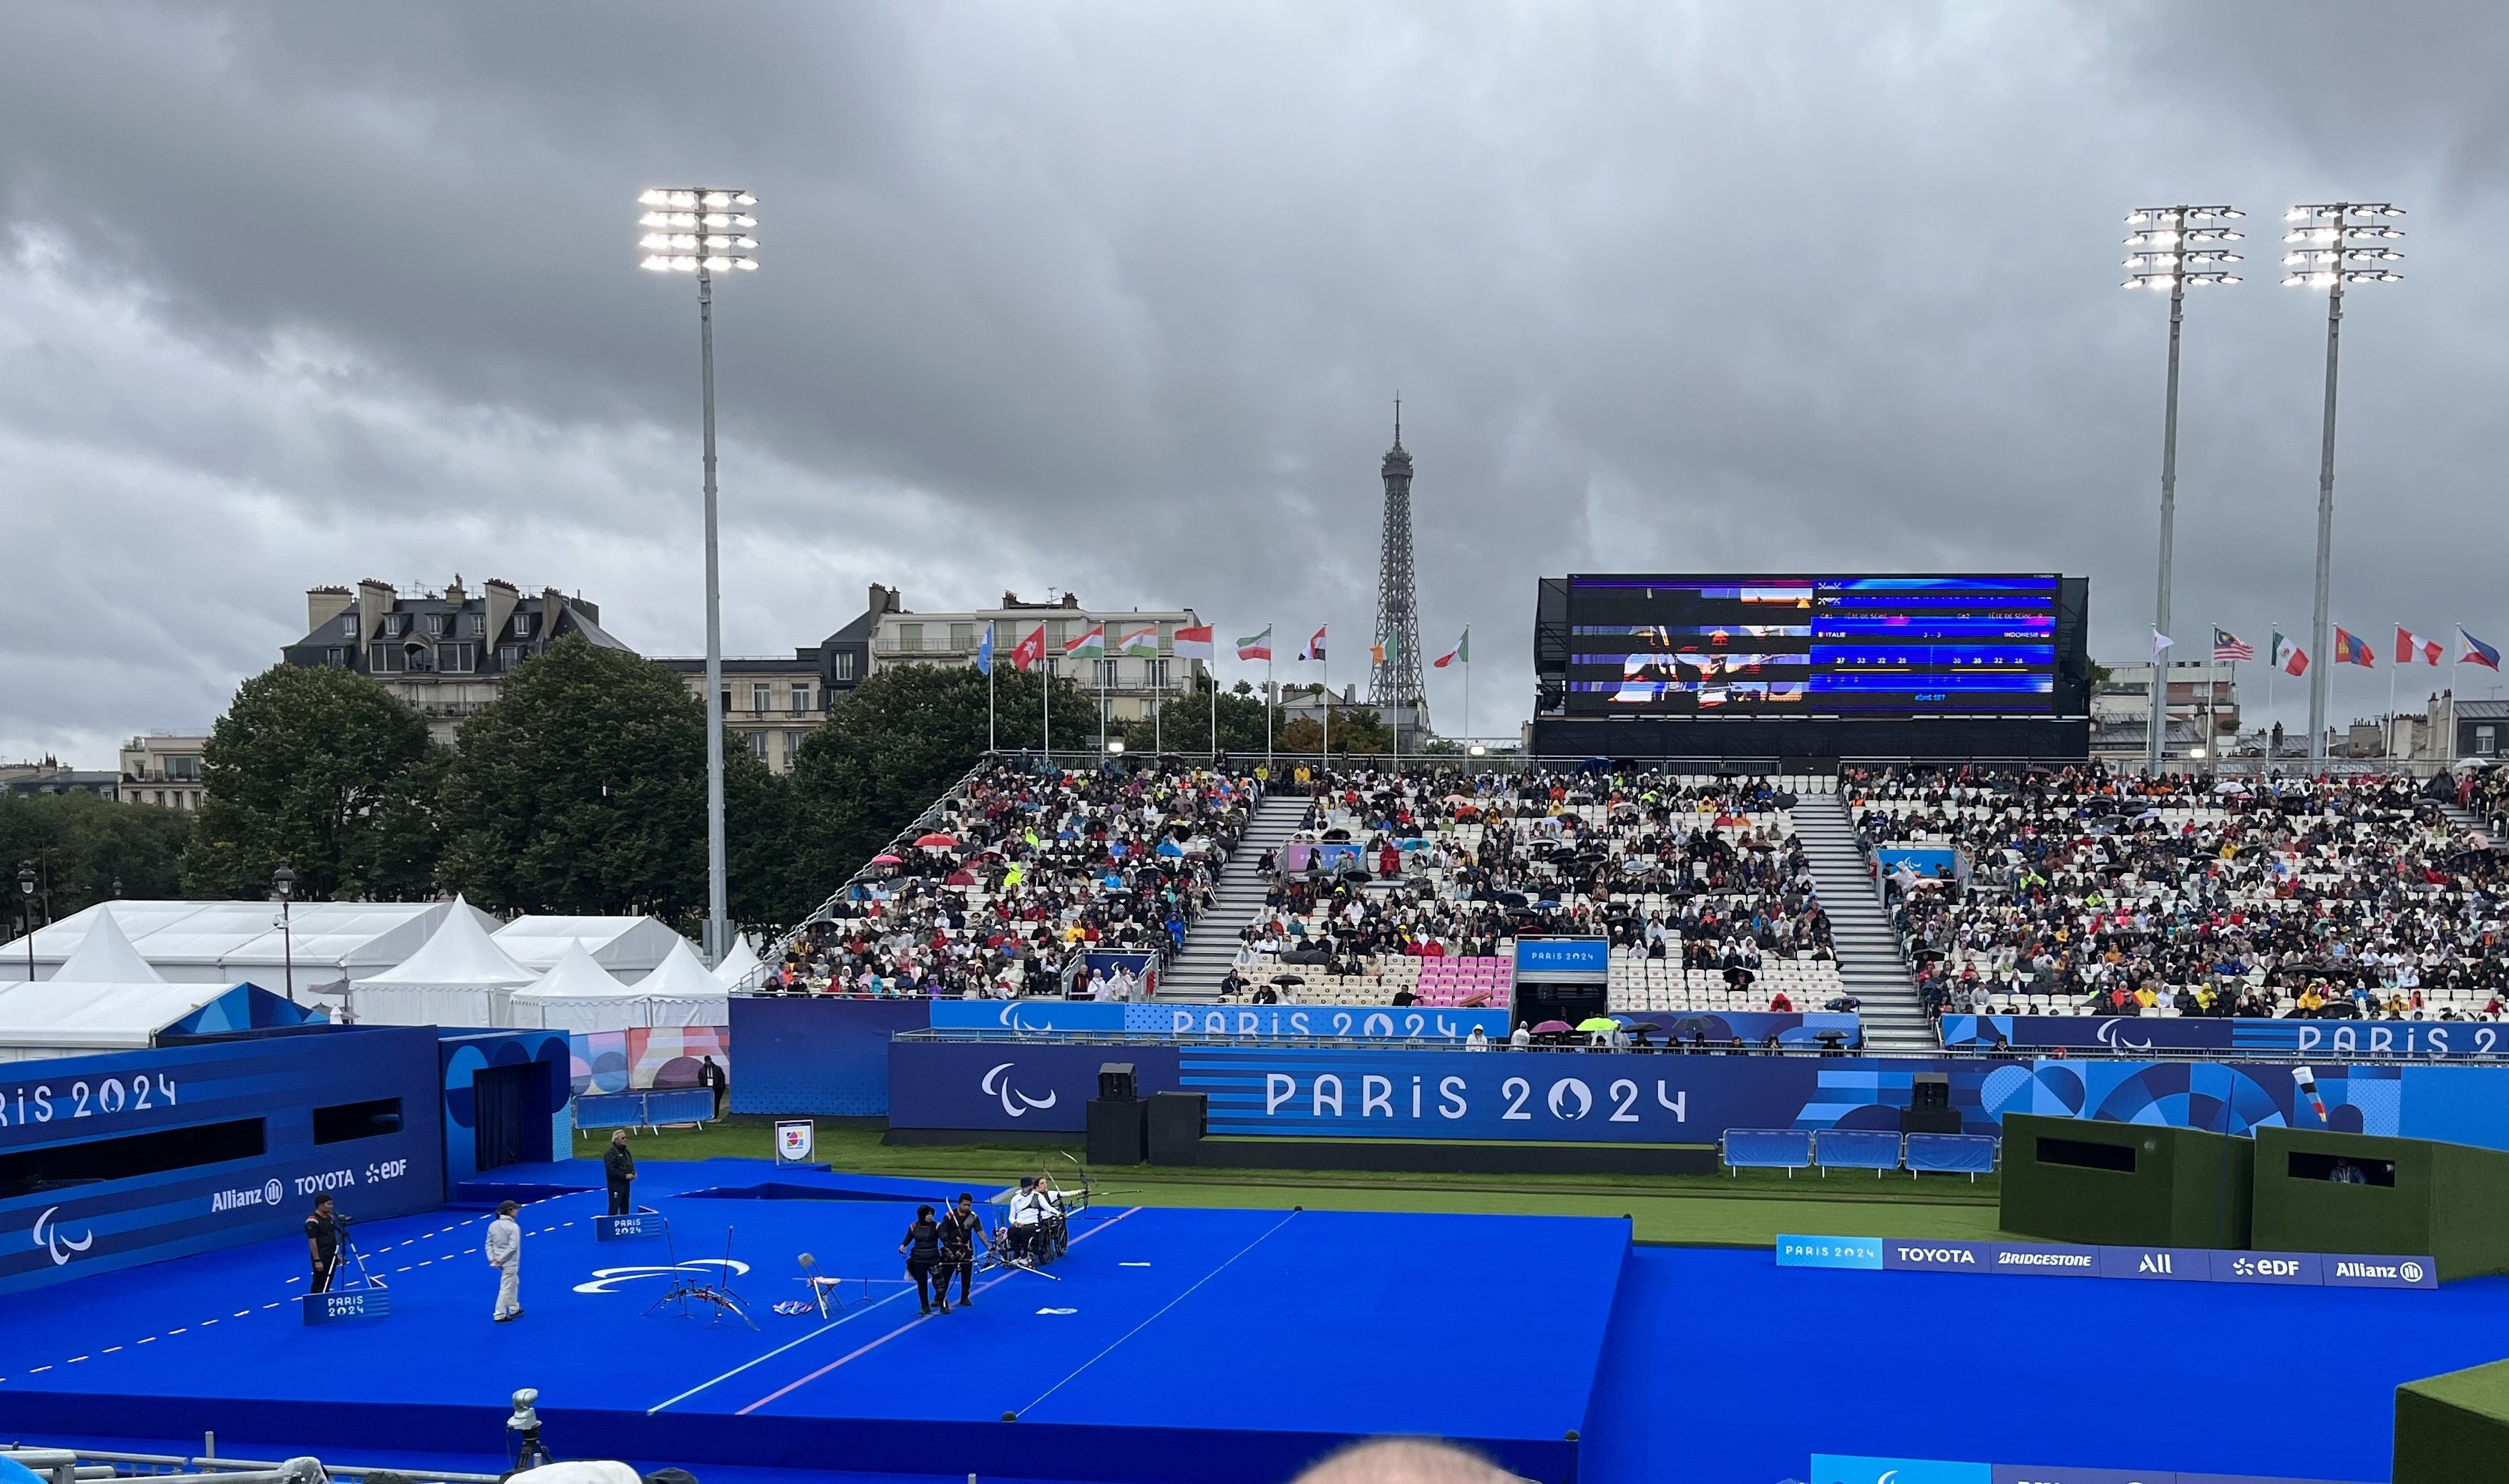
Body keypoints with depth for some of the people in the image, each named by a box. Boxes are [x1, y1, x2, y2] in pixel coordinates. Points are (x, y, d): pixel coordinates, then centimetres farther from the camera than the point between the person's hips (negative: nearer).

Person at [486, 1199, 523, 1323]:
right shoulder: (514, 1227, -19)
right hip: (510, 1263, -8)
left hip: (500, 1262, 8)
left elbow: (489, 1244, 2)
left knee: (514, 1284, 24)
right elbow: (512, 1247, -25)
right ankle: (500, 1316, 1)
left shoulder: (493, 1225, 1)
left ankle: (514, 1310, 34)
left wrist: (493, 1259, -3)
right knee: (506, 1288, -1)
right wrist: (501, 1260, -19)